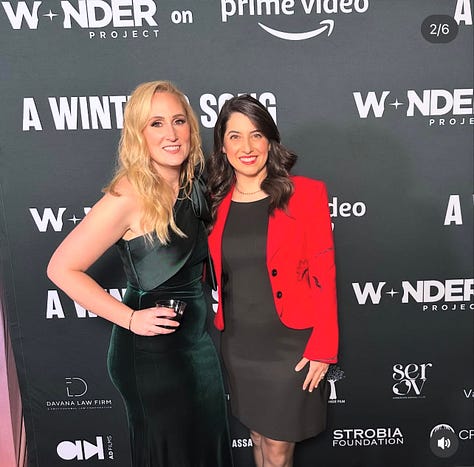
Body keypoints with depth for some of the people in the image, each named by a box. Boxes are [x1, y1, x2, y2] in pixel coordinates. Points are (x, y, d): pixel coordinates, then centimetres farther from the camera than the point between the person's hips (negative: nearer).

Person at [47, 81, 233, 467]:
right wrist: (130, 319, -19)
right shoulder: (130, 195, -21)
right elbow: (62, 268, -19)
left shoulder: (191, 186, 2)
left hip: (198, 340, 7)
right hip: (151, 350, -7)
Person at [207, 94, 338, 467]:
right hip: (237, 343, 4)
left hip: (291, 343, -3)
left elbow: (323, 274, -9)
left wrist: (323, 348, -11)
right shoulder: (214, 202, 1)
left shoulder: (306, 194, -9)